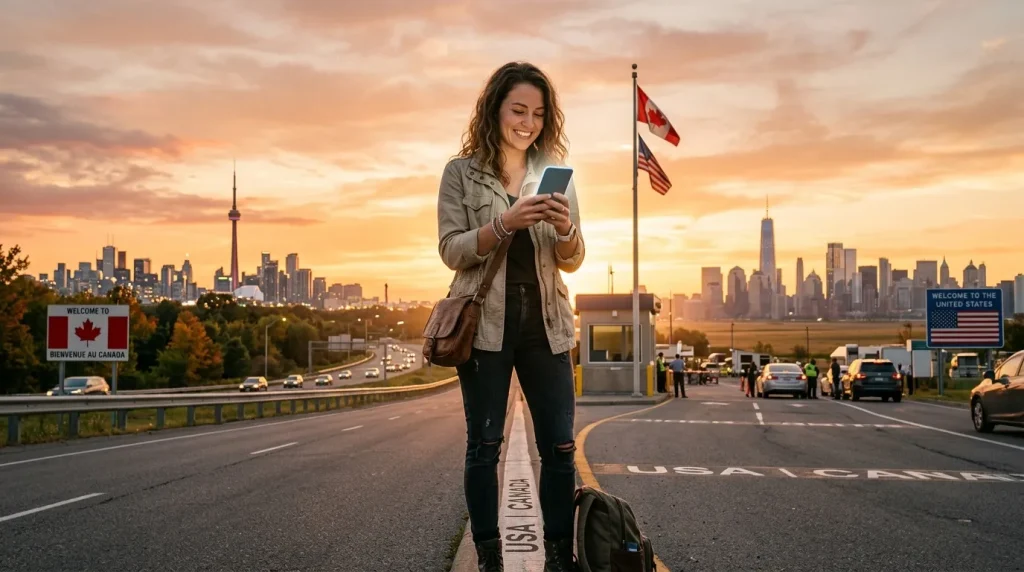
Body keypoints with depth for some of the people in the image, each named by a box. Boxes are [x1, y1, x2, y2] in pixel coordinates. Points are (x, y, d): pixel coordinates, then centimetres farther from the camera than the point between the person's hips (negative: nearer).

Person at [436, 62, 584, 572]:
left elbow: (572, 262, 8)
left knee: (560, 446, 1)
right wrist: (505, 222, -21)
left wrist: (565, 229, -15)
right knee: (484, 445, 3)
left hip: (545, 323, 3)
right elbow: (451, 250, -6)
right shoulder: (462, 173, 2)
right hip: (485, 323, -2)